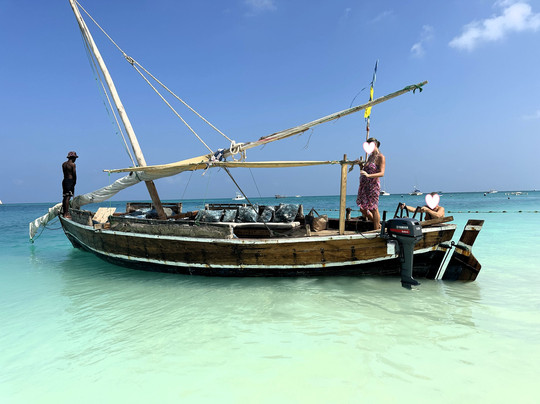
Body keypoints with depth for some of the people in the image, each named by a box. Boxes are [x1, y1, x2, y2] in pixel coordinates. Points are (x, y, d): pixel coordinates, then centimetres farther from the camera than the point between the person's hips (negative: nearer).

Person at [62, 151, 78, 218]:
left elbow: (64, 173, 9)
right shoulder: (73, 164, -8)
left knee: (64, 197, 12)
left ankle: (64, 213, 17)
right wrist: (75, 181, 4)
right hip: (70, 181, -8)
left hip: (64, 180, 8)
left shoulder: (63, 164, 14)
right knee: (68, 197, -9)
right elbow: (74, 174, -10)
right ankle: (66, 214, -10)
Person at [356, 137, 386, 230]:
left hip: (373, 185, -8)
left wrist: (368, 175, -30)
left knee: (373, 208, -3)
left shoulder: (381, 157, -7)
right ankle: (378, 224, 28)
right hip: (364, 186, 8)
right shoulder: (370, 156, 16)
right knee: (363, 209, 11)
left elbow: (382, 173, -17)